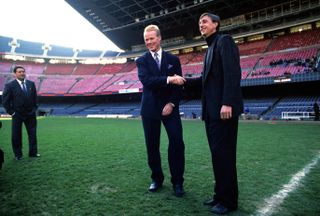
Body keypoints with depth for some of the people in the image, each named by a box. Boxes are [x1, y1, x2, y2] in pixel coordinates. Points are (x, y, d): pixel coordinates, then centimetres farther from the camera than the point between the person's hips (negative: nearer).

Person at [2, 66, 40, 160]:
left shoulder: (31, 84, 5)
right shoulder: (9, 85, -6)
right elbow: (5, 101, -3)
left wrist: (34, 109, 8)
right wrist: (11, 112, -7)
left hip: (31, 114, 3)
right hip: (17, 115, -3)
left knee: (33, 134, 7)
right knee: (16, 135, 6)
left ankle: (33, 153, 19)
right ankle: (18, 155, 20)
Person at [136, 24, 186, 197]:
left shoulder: (173, 59, 8)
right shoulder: (141, 61, 4)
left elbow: (178, 84, 3)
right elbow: (146, 81, -15)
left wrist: (172, 104, -10)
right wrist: (168, 79, -27)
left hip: (170, 107, 0)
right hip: (150, 109, 0)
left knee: (177, 143, -6)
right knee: (152, 146, 6)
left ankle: (177, 182, 10)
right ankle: (157, 179, 25)